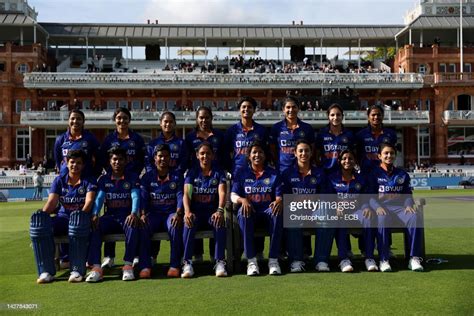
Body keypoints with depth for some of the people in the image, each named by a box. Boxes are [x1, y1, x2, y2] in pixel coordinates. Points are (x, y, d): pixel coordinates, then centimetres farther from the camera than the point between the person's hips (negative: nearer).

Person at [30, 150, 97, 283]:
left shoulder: (89, 181, 7)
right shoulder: (59, 180, 14)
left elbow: (89, 201, -11)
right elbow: (51, 202, 1)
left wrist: (80, 216, -30)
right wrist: (42, 216, -20)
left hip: (82, 221, -3)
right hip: (63, 218, 3)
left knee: (78, 218, -40)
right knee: (38, 221, -28)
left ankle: (77, 270, -38)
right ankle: (46, 271, -28)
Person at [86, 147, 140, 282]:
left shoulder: (133, 178, 5)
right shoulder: (104, 179, 11)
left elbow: (135, 197, -10)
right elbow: (99, 198, -3)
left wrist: (134, 214, -31)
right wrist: (95, 214, -25)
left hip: (127, 216, -2)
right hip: (110, 217, 2)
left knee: (133, 226, -37)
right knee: (94, 226, -29)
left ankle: (128, 265, -33)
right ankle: (96, 267, -35)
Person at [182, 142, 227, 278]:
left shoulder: (218, 173, 6)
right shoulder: (192, 173, 7)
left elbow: (222, 193, -10)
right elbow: (186, 194, -7)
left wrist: (220, 210, -32)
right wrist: (187, 211, -29)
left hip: (213, 212, 0)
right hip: (196, 212, 0)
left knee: (220, 222, -33)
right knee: (189, 223, -33)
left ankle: (220, 262, -31)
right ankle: (187, 263, -32)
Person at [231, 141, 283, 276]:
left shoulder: (273, 174, 14)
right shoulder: (242, 174, 13)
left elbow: (279, 196, 4)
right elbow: (233, 196, 4)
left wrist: (278, 202, -22)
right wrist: (243, 200, -20)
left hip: (267, 211, 0)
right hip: (250, 211, 0)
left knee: (277, 213, -35)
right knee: (244, 213, -36)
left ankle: (273, 260, -31)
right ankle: (251, 260, -34)